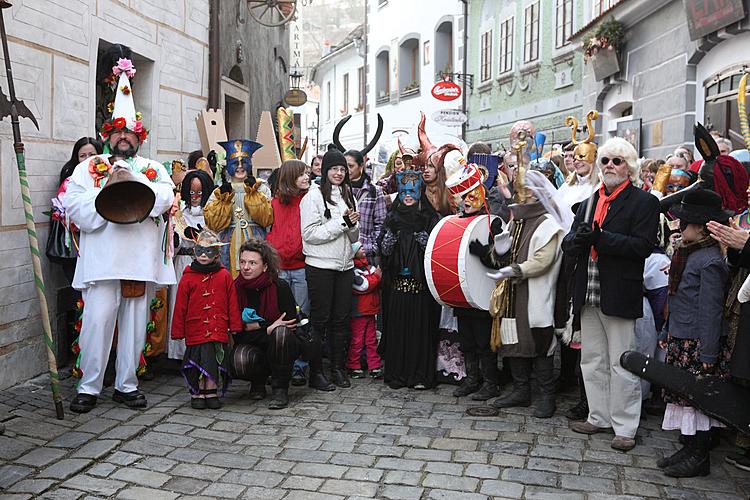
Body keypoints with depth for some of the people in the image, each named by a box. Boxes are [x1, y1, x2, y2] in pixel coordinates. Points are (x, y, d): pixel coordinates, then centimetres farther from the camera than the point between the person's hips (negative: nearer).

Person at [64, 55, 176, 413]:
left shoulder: (153, 168, 18)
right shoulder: (88, 168, 13)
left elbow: (165, 196, -3)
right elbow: (74, 204, -2)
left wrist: (133, 182, -14)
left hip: (142, 260, 2)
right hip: (102, 259, -2)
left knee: (135, 324, 7)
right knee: (97, 322, -7)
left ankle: (126, 385, 18)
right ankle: (89, 387, 6)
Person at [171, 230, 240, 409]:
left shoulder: (224, 276, 3)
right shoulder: (188, 277, 0)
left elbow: (232, 303, 6)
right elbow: (180, 306, 2)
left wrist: (235, 326, 4)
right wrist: (177, 331, 2)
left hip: (219, 331, 1)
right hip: (195, 331, -1)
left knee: (216, 361, 6)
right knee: (197, 363, 4)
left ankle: (211, 392, 20)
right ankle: (196, 394, 19)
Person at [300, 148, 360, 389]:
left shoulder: (347, 196, 14)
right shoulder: (313, 196, -5)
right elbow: (310, 234, -14)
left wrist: (353, 224, -5)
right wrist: (341, 222, -15)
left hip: (344, 266, 6)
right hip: (320, 267, -6)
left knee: (341, 319, 9)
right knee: (319, 320, 1)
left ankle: (338, 367, 20)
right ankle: (315, 372, 9)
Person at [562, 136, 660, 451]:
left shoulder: (644, 202, -3)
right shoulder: (589, 203, 15)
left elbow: (642, 246, -16)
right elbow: (568, 244, 9)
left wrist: (599, 238, -22)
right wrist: (577, 239, -14)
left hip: (619, 295, -6)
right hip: (588, 293, 6)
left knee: (622, 365, 2)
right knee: (592, 362, 14)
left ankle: (625, 427, 13)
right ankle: (599, 418, 28)